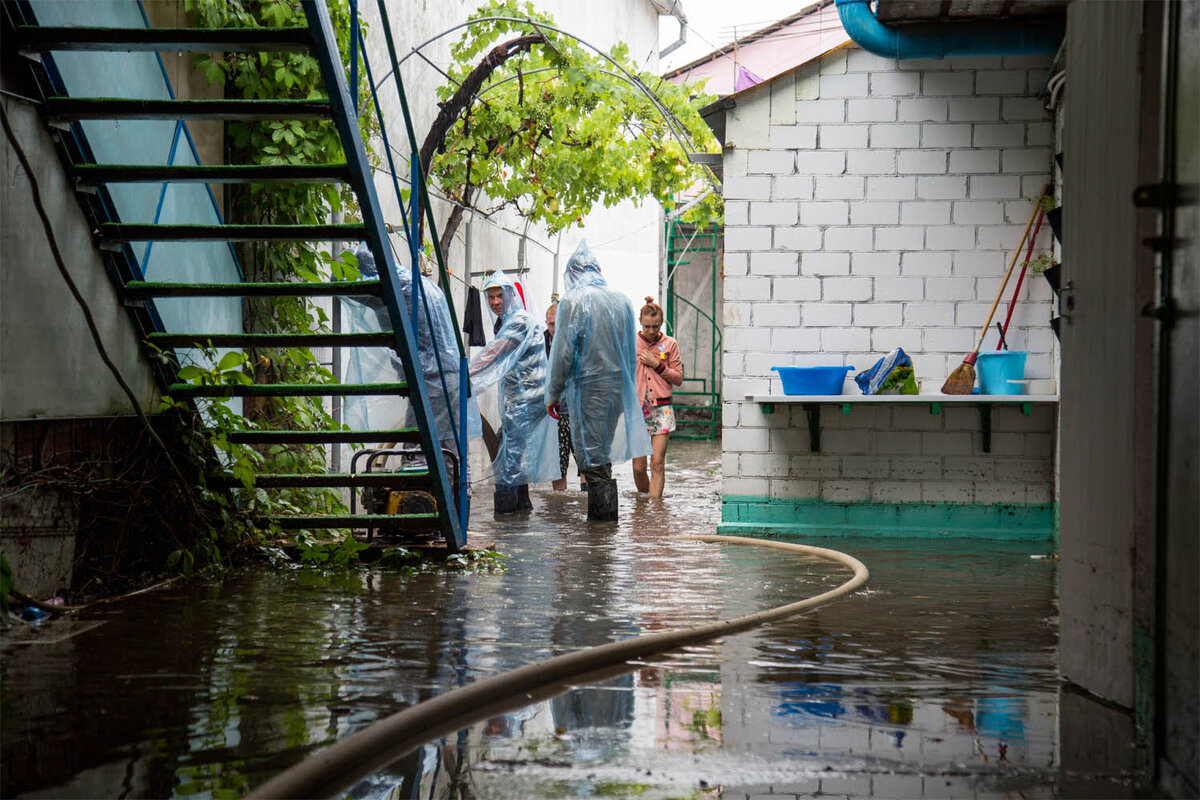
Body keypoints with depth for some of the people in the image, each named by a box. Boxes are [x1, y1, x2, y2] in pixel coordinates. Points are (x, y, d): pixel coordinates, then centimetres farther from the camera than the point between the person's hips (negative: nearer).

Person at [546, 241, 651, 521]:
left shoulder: (574, 300, -9)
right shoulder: (622, 300, 9)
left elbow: (563, 351, -10)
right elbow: (631, 349, 14)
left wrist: (553, 393, -1)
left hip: (589, 388, -6)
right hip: (619, 387, 6)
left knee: (593, 462, -3)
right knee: (603, 455, 18)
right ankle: (609, 514, 20)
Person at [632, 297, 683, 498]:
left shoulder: (670, 344, 5)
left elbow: (678, 378, 4)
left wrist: (657, 365, -7)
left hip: (661, 408, -1)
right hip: (637, 408, 1)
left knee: (658, 463, -9)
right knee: (638, 467, -1)